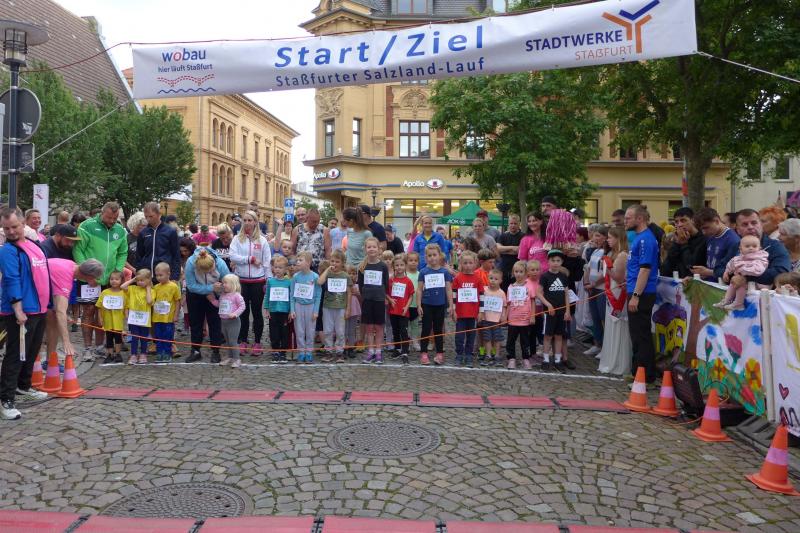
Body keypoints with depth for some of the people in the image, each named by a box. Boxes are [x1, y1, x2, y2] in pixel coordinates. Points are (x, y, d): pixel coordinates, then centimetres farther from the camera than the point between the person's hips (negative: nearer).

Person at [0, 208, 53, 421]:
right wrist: (18, 310, -25)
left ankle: (23, 386, 37)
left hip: (39, 310, 8)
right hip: (21, 312, -8)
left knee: (32, 353, 20)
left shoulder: (34, 246, 12)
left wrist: (46, 304, 19)